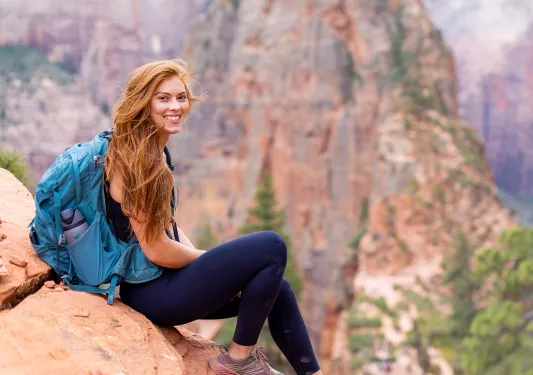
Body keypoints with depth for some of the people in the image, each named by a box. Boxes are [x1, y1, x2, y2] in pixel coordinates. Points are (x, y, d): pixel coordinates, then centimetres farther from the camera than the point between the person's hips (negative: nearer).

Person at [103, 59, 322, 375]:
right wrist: (207, 259, -4)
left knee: (277, 288, 11)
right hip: (151, 291, -9)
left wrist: (220, 269, 2)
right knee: (271, 247, -16)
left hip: (164, 278, 10)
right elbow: (155, 250, -21)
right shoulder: (135, 160, -20)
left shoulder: (154, 152, 10)